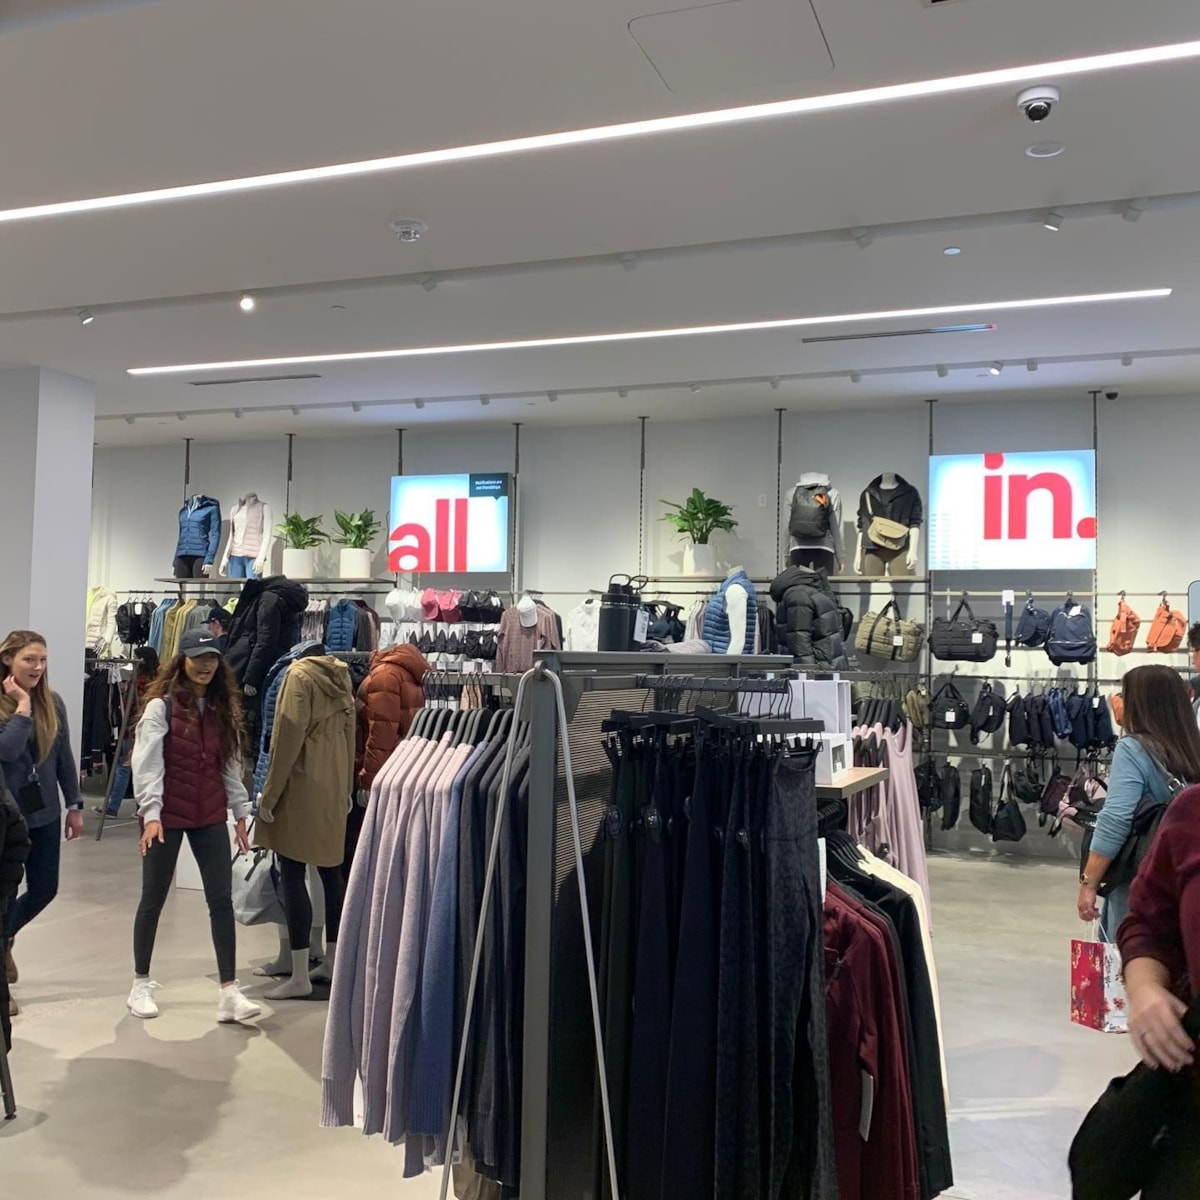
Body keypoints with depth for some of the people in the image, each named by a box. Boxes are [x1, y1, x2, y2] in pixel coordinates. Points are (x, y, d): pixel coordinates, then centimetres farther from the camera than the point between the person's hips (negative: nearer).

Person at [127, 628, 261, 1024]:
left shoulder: (224, 709, 7)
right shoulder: (160, 706, -8)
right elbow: (147, 764, -14)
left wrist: (240, 812, 10)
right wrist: (151, 813, -22)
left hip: (210, 816, 4)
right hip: (167, 815, -4)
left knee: (222, 899, -1)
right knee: (154, 899, 9)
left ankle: (229, 991, 1)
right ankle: (141, 983, 27)